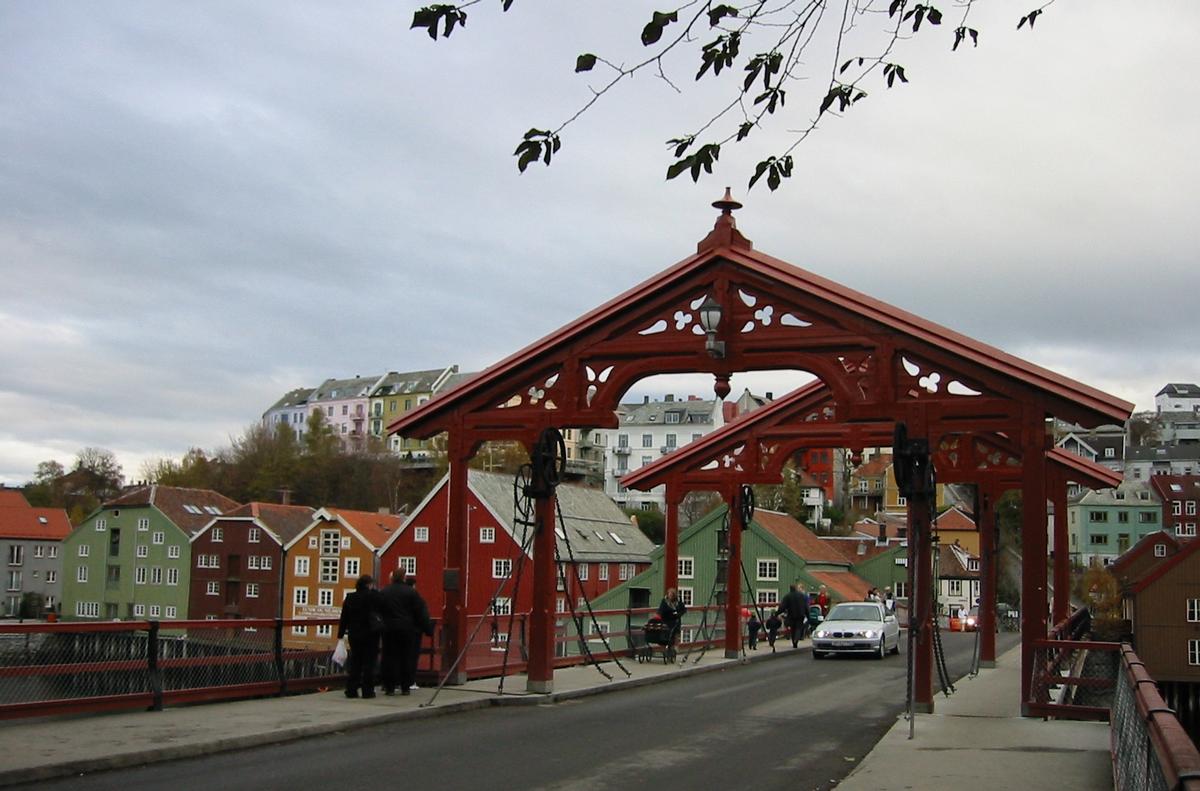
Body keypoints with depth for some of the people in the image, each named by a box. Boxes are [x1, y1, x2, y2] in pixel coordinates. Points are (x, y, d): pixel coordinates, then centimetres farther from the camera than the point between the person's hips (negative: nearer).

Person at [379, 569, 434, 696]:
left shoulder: (383, 593, 2)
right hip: (409, 631, -1)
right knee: (408, 659, 6)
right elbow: (421, 612, -3)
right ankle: (405, 687, 6)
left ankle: (390, 687, 3)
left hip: (389, 630, 1)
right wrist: (428, 629, 3)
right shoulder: (411, 592, -4)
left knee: (390, 658, 5)